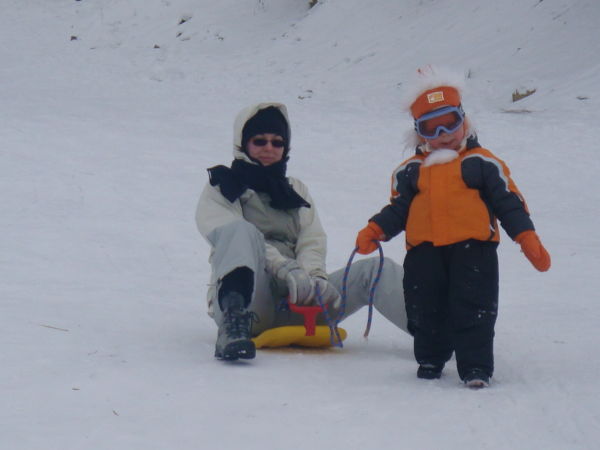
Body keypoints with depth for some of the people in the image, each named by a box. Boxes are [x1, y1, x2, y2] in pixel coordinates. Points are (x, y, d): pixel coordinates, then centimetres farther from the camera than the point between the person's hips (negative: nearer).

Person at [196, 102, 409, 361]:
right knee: (242, 231, -33)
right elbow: (237, 237, -7)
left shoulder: (296, 190, 28)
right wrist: (286, 270, -23)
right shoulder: (222, 187, 13)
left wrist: (314, 276, -13)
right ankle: (234, 326, -58)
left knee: (377, 270, -14)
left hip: (295, 306, 5)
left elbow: (313, 240, 11)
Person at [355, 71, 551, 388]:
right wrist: (375, 231, -2)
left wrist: (528, 239, -4)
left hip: (472, 249, -3)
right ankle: (430, 359, 27)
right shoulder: (410, 171, 14)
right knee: (425, 312, 8)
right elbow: (398, 210, 16)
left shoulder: (482, 163, 6)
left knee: (473, 311, -5)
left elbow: (509, 202, 5)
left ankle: (476, 367, 0)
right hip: (424, 252, 3)